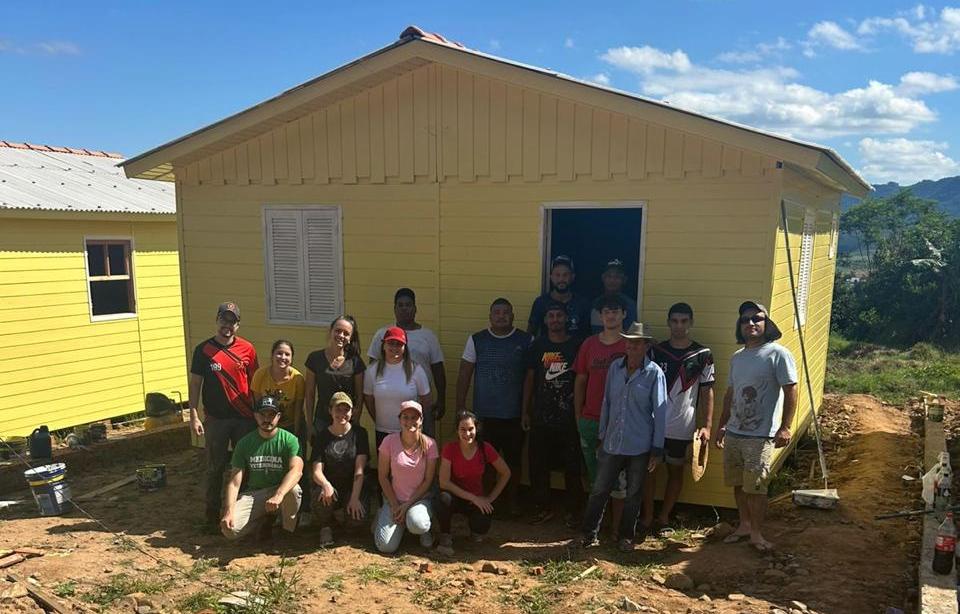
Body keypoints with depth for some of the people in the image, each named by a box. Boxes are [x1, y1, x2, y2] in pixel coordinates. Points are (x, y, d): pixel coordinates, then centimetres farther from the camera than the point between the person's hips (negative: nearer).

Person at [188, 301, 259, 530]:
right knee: (215, 468, 8)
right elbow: (195, 384, -2)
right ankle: (213, 514, 19)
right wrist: (194, 416, -8)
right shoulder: (203, 350, -4)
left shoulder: (247, 349, -1)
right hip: (215, 419, -1)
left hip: (245, 417, 1)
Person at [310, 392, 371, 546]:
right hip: (331, 486, 0)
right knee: (321, 498, -34)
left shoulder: (359, 433, -1)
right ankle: (326, 526, 0)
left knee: (357, 518, -26)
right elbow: (317, 471, -7)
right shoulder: (322, 436, 1)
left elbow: (359, 470, -8)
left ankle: (345, 513, 13)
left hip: (353, 487, 0)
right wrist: (326, 484, -30)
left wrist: (355, 497, -20)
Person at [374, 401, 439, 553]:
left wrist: (407, 505, -11)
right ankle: (384, 517, 18)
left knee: (417, 525, -34)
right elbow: (383, 476, -3)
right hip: (393, 498, 1)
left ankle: (424, 530, 4)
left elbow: (428, 480, -6)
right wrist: (395, 506, -8)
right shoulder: (389, 441, -10)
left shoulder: (429, 444, -10)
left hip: (419, 498, 0)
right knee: (386, 546, -14)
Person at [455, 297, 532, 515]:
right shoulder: (476, 340, 3)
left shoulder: (526, 341, 1)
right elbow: (464, 376, 5)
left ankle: (512, 501, 27)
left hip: (515, 416, 0)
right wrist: (461, 408, 0)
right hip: (484, 415, 0)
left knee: (514, 461, 10)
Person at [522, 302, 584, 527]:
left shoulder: (577, 345, -1)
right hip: (541, 416, 2)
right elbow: (529, 379, 9)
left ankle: (572, 510, 18)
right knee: (538, 464, 7)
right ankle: (543, 508, 22)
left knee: (572, 466, 4)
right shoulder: (538, 345, 5)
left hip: (569, 417, -2)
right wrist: (525, 411, 6)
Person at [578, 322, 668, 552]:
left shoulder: (654, 373, -10)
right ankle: (589, 533, 22)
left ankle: (626, 536, 29)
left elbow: (660, 412, -8)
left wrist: (657, 449, -8)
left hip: (639, 446, -3)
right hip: (612, 443, 3)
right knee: (599, 490, 8)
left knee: (633, 494, 12)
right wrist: (602, 436, 10)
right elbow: (607, 403, 8)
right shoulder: (615, 368, 1)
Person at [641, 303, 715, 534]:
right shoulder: (656, 351, 1)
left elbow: (707, 391, -1)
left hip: (683, 428, -1)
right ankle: (647, 518, 17)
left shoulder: (702, 355, -3)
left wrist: (707, 425, -8)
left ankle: (664, 518, 23)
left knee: (676, 471, 10)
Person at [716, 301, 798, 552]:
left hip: (760, 436, -7)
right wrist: (722, 425, 18)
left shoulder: (778, 354, -9)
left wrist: (785, 427, -17)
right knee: (738, 484, 14)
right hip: (733, 433, 7)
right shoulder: (736, 357, 12)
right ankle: (744, 525, 30)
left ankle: (756, 533, 12)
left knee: (755, 487, -3)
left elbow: (790, 392, -12)